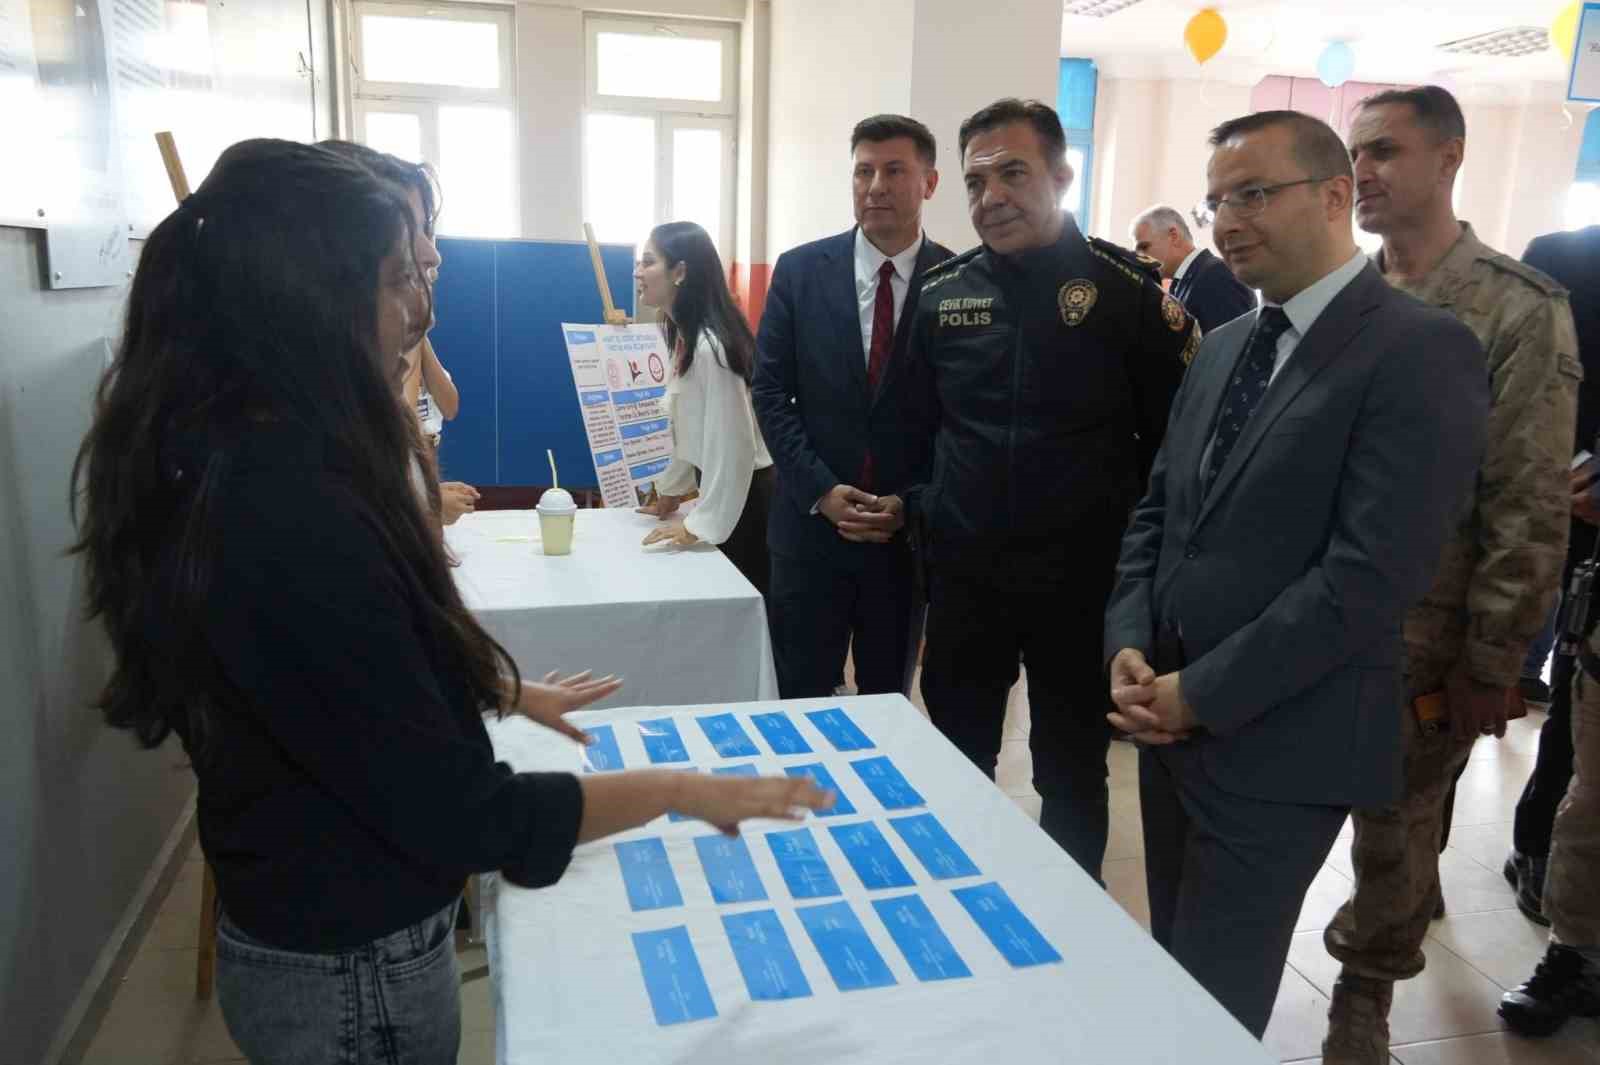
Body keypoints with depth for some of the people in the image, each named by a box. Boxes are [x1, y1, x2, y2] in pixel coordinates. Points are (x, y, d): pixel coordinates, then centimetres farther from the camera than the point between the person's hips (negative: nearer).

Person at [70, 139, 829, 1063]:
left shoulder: (240, 467, -1)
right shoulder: (291, 516, -33)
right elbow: (458, 813, -29)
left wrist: (505, 692, 15)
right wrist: (683, 789, -19)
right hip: (355, 966, -8)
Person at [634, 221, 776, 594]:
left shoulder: (709, 344, -23)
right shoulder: (685, 336, 7)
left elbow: (733, 444, -26)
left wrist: (702, 521, -23)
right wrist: (671, 488, 21)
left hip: (744, 496, -9)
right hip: (723, 489, 9)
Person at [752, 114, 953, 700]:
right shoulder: (800, 270, 1)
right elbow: (770, 390, 0)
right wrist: (822, 490, -10)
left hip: (909, 532, 0)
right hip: (812, 523, 1)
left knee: (888, 705, 14)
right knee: (800, 701, 9)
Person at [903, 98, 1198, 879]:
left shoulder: (1128, 288, -8)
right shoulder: (941, 292, 3)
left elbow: (1174, 433, -4)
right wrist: (915, 507, 5)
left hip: (1081, 577, -3)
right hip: (963, 573, 3)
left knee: (1072, 772, 13)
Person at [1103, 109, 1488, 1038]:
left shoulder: (1421, 350, -14)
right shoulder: (1225, 348, 12)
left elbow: (1373, 574, -21)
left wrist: (1202, 693, -17)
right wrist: (1131, 649, -4)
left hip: (1278, 743, -7)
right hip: (1172, 719, 7)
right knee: (1169, 973, 21)